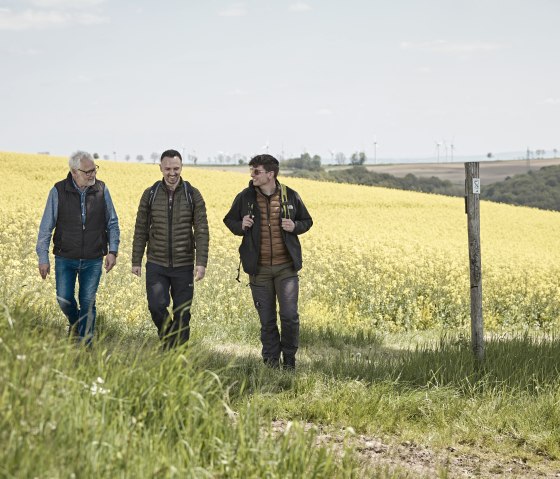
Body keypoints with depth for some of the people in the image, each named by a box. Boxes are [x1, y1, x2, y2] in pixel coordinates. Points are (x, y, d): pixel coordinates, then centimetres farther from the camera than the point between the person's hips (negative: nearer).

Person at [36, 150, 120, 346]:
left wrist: (113, 250, -2)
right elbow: (46, 226, -1)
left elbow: (112, 223, 8)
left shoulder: (101, 190, -2)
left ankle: (85, 345, 10)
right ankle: (74, 323, 32)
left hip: (93, 260, 0)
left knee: (88, 302, 0)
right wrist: (43, 258, -4)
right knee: (64, 300, -1)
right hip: (65, 258, 0)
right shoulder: (58, 191, -6)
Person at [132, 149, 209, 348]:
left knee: (182, 313, 4)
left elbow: (201, 231, -5)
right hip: (156, 264, 0)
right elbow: (141, 230, 7)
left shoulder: (193, 195, -1)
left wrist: (201, 262, -15)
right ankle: (168, 337, 13)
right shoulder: (150, 194, 2)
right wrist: (136, 261, 5)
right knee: (156, 306, -14)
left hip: (183, 265, 0)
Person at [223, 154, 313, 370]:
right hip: (259, 268, 1)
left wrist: (295, 226, -9)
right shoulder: (245, 197, 0)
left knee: (290, 316, -6)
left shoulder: (290, 196, -1)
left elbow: (307, 221, 13)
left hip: (286, 267, -1)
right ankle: (271, 360, 21)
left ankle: (289, 359, 14)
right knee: (267, 320, 6)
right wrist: (241, 226, -8)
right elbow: (229, 220, 14)